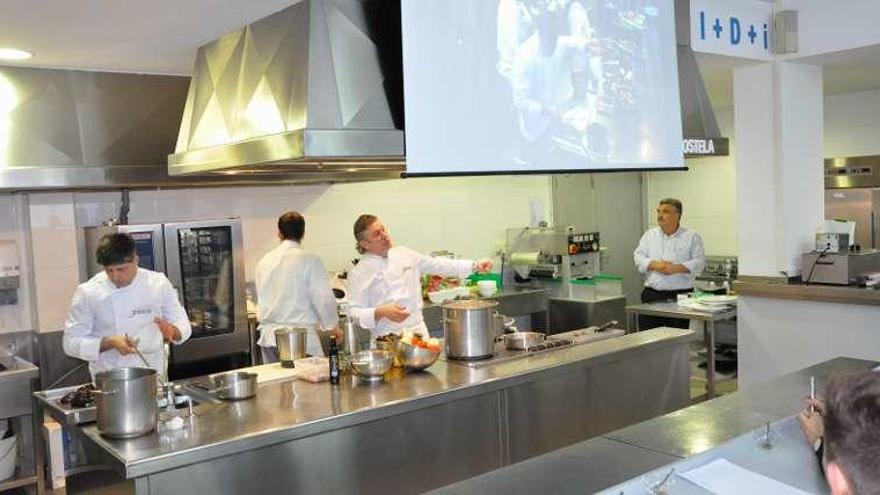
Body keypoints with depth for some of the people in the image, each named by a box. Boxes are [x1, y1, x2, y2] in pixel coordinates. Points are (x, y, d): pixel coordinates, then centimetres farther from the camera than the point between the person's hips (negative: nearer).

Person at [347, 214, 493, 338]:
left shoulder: (404, 254, 8)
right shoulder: (359, 273, -6)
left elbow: (437, 265, 9)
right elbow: (355, 311, -8)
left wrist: (475, 266, 3)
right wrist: (382, 312, -25)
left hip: (419, 331, 4)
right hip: (388, 338, -4)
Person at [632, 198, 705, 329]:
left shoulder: (692, 237, 3)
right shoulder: (649, 235, 12)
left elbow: (699, 262, -3)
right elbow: (638, 257, 5)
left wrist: (677, 268, -17)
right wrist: (654, 265, -14)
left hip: (681, 295, -2)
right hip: (652, 295, 2)